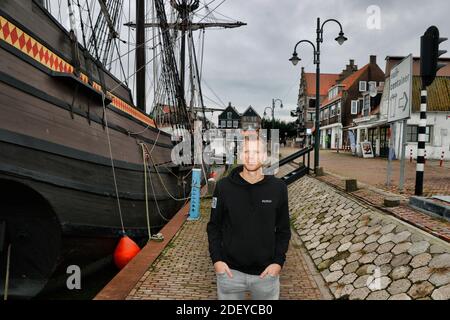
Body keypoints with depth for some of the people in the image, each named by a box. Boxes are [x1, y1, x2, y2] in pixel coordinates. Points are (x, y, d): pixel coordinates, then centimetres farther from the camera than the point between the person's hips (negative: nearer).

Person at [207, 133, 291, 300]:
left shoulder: (278, 188, -5)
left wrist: (279, 261, -6)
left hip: (267, 272, 1)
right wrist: (216, 259, -6)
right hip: (230, 271, 0)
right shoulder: (224, 186, -7)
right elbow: (214, 226, 2)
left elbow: (283, 229, 3)